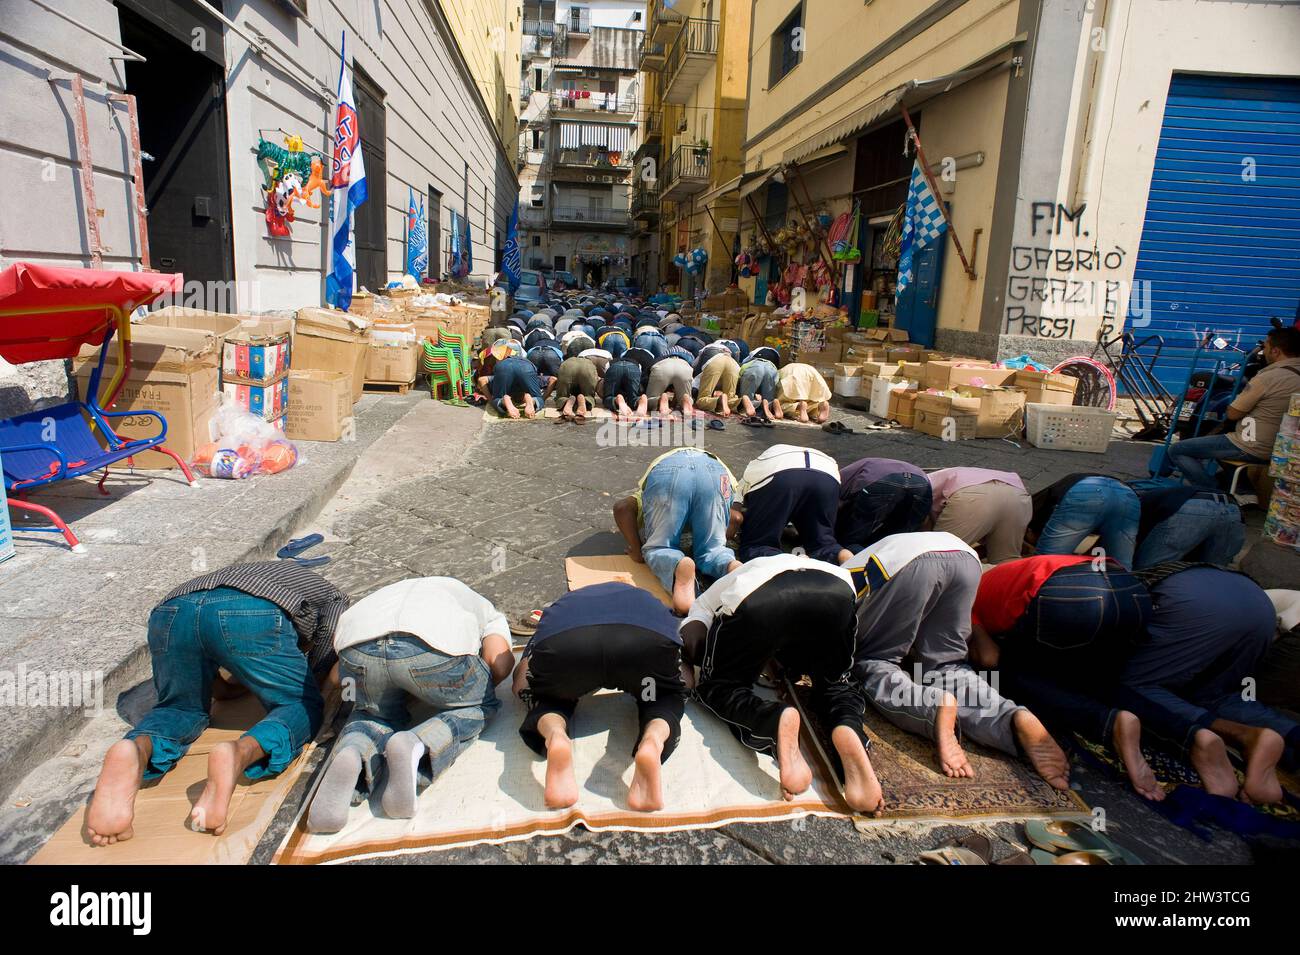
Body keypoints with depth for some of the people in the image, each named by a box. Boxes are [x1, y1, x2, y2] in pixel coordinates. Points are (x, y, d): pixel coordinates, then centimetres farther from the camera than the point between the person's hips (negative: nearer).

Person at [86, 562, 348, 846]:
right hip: (251, 616, -5)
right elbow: (327, 680, 20)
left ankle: (137, 750, -6)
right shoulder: (333, 597, 32)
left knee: (182, 708, 28)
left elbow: (222, 689, 37)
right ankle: (240, 755, -17)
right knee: (304, 708, 14)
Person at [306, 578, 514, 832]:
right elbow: (500, 663, 12)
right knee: (480, 706, 23)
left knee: (374, 713, 32)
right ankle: (417, 745, -7)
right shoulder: (489, 613, 33)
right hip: (433, 644, -4)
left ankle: (351, 755, -2)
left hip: (357, 644, 4)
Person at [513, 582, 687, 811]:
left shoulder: (561, 606, 44)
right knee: (666, 696, 30)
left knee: (547, 698, 32)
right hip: (648, 638, 0)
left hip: (560, 643, 1)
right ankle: (653, 739, -6)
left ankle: (554, 735, -5)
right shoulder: (645, 600, 46)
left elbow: (520, 686, 31)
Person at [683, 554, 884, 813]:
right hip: (836, 591, 3)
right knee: (835, 683, 29)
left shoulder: (705, 600, 38)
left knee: (719, 687, 20)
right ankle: (848, 731, -6)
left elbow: (690, 641, 16)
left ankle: (776, 722, -12)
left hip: (755, 600, -3)